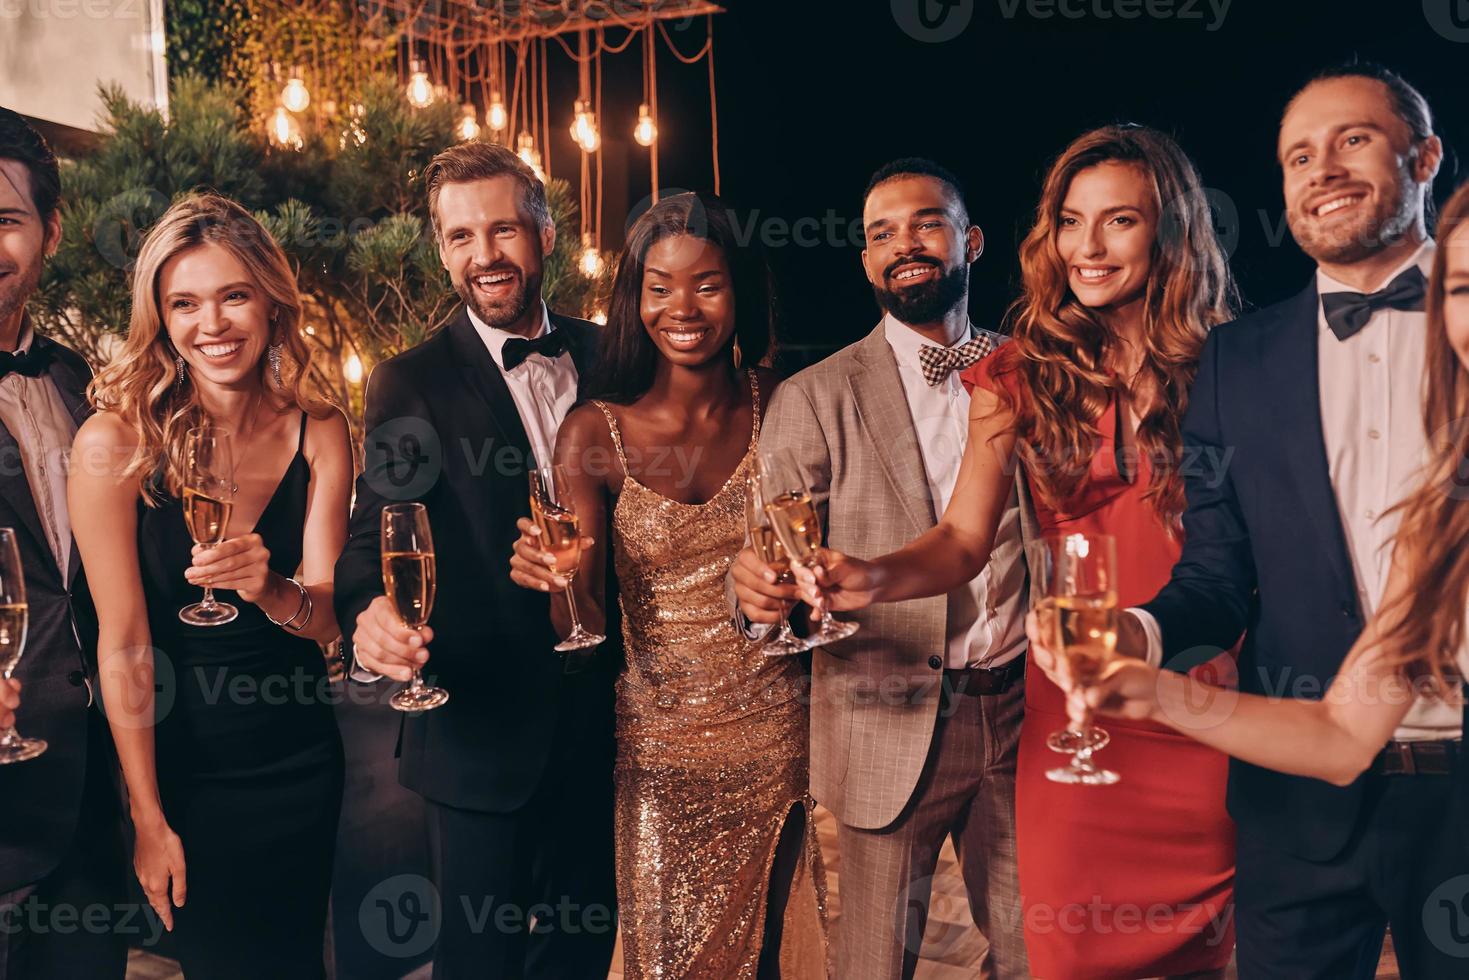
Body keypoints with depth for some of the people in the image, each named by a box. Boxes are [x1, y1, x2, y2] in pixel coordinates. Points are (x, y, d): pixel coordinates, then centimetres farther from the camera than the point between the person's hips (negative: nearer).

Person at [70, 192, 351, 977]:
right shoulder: (114, 442, -18)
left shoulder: (318, 433, -8)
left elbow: (329, 614, -11)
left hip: (302, 761, 3)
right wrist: (148, 818, -10)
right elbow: (122, 645, -15)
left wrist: (274, 591, -34)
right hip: (183, 765, -3)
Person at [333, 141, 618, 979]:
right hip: (486, 728, -3)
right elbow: (374, 539, -9)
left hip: (604, 717, 4)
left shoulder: (606, 357, 5)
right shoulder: (412, 385, -5)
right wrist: (372, 617, -32)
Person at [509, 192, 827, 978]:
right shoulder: (597, 430, -7)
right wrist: (559, 578, -28)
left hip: (781, 734, 1)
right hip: (664, 748, -1)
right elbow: (584, 621, -8)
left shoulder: (780, 406, -4)